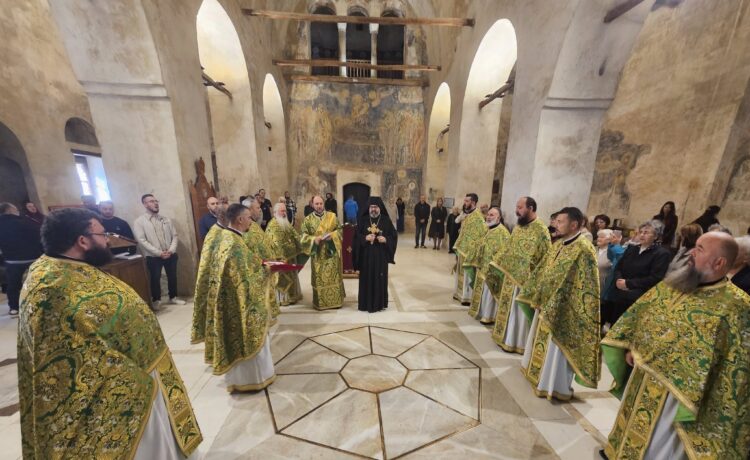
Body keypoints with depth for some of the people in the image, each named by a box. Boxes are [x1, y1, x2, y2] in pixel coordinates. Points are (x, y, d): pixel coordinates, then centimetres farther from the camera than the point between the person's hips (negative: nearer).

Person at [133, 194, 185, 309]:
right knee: (155, 279, 8)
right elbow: (142, 240, -12)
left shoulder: (165, 219, 8)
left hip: (170, 255, 4)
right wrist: (159, 253, -17)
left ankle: (173, 297, 30)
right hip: (153, 257, -3)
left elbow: (174, 235, 6)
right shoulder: (139, 221, -5)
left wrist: (171, 250, -9)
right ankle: (157, 300, 27)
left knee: (172, 277, 13)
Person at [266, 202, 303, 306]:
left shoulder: (287, 223, 12)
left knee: (290, 277, 16)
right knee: (281, 278, 2)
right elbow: (276, 243, -21)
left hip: (290, 255, 8)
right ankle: (281, 299, 15)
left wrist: (296, 250, -2)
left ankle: (290, 296, 29)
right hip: (280, 257, -8)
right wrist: (282, 256, -20)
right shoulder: (272, 225, -14)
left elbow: (295, 236, 12)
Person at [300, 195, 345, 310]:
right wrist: (314, 239, -17)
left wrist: (332, 235, -15)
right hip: (317, 253, 0)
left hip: (332, 252, 1)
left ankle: (336, 300, 18)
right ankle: (320, 302, 18)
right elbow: (303, 235, 0)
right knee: (319, 277, 4)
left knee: (334, 276, 5)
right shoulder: (308, 219, 3)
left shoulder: (332, 216, 4)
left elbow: (339, 230, 4)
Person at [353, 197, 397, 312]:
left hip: (381, 255, 0)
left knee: (380, 278, 6)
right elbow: (356, 236, 1)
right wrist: (365, 238, -18)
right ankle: (366, 303, 20)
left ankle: (379, 302, 22)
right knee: (367, 278, 6)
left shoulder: (386, 220, 1)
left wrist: (385, 240, -17)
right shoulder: (363, 220, 2)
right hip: (366, 255, 0)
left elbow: (394, 236, 2)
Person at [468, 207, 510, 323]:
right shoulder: (488, 230, 10)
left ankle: (488, 316, 16)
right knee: (482, 292, 18)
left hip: (492, 269, -9)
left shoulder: (502, 232, -17)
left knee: (489, 293, 2)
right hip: (483, 267, 9)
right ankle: (481, 312, 33)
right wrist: (478, 262, 16)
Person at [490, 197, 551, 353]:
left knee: (520, 310, 5)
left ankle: (516, 341, 21)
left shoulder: (541, 230, -16)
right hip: (511, 275, 8)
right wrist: (497, 263, 9)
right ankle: (506, 336, 33)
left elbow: (546, 258, -16)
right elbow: (508, 247, 15)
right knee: (508, 306, 17)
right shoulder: (518, 227, 8)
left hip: (525, 278, -7)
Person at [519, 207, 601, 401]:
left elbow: (585, 287, -22)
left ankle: (555, 386, 28)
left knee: (557, 350, 8)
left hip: (563, 310, -8)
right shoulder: (558, 244, 5)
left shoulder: (584, 249, -21)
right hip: (546, 304, 9)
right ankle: (538, 371, 43)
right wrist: (535, 296, 13)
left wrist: (555, 307, -21)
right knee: (541, 340, 23)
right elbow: (542, 272, 12)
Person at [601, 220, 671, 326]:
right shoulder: (631, 249, 17)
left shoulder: (662, 253, -1)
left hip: (639, 298, -5)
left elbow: (655, 279, -11)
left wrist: (628, 283, -14)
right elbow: (618, 268, 15)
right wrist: (618, 280, -5)